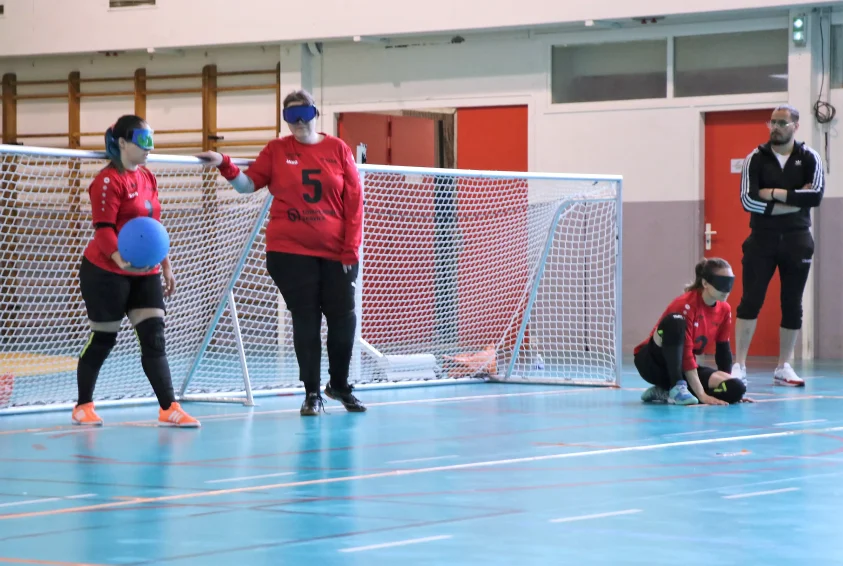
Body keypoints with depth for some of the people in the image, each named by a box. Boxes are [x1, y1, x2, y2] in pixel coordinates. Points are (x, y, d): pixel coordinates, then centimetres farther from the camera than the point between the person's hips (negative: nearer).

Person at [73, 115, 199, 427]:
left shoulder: (148, 178, 11)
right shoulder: (109, 180, -13)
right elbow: (103, 227, -21)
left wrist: (166, 266, 17)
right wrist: (119, 258, -37)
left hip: (145, 273, 7)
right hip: (106, 273, -7)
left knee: (154, 338, -3)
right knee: (102, 339, 4)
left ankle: (169, 409, -8)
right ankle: (83, 406, 19)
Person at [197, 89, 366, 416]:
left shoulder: (337, 149, 2)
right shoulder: (277, 150, 3)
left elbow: (354, 201, 1)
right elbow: (248, 184, 3)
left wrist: (351, 247, -4)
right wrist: (225, 166, -14)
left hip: (336, 253, 1)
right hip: (290, 252, -1)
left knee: (344, 319, 2)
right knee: (305, 321, 2)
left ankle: (339, 385, 24)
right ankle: (312, 393, 12)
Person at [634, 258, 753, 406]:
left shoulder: (724, 310, -1)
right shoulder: (685, 305, -23)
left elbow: (723, 350, 7)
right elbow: (685, 353, -28)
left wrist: (732, 390, 1)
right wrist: (701, 394, -31)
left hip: (684, 368, 7)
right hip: (652, 362, -7)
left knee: (736, 388, -17)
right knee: (675, 322, -35)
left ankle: (664, 391, -4)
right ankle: (676, 388, -32)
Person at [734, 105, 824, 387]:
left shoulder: (809, 158, 2)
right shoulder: (756, 158, 1)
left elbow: (816, 195, -14)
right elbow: (748, 200, -11)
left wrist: (774, 194, -17)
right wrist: (795, 200, -15)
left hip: (796, 240, 1)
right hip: (762, 239, -1)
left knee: (792, 305, 5)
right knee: (750, 302, -6)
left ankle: (783, 367, 14)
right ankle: (739, 365, -5)